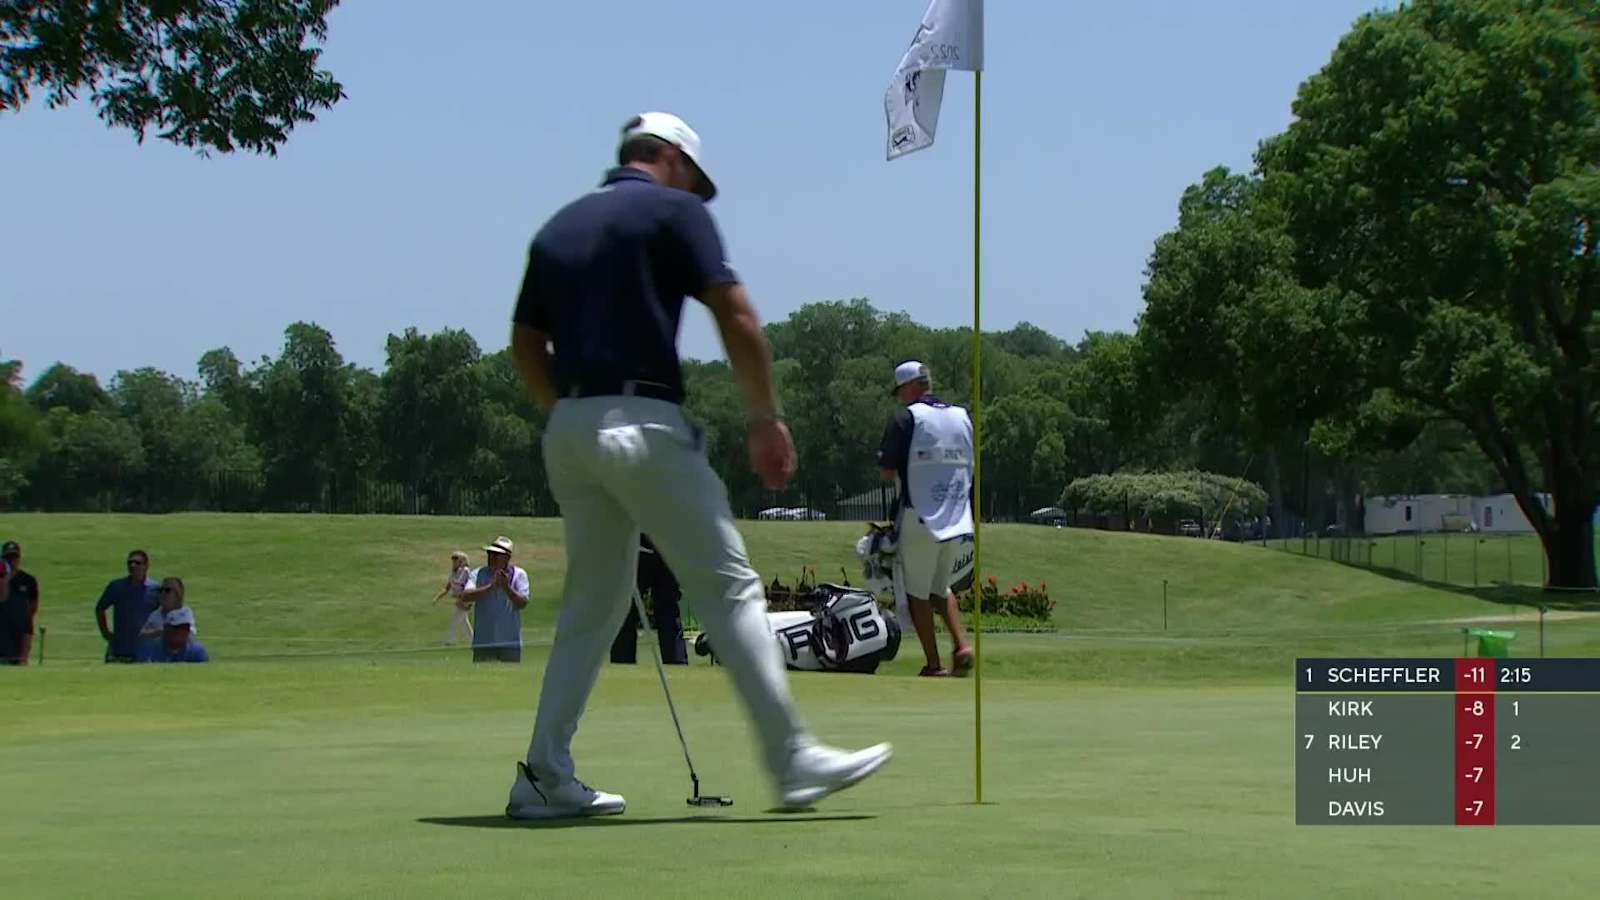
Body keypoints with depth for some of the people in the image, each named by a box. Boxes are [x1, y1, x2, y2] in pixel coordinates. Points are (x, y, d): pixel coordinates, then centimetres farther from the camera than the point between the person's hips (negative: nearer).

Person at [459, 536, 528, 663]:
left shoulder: (518, 574, 2)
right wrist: (491, 586, -23)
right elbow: (465, 597, -14)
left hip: (510, 642, 0)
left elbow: (522, 603, -12)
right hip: (483, 642, 1)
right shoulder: (479, 574, 4)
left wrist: (506, 587, -28)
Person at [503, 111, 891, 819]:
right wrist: (767, 419, 0)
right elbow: (736, 319, -7)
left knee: (590, 602, 14)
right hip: (643, 423, -7)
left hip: (569, 432, 7)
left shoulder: (558, 227, 20)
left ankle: (544, 778, 9)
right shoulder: (674, 210, 1)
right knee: (729, 587, -4)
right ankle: (794, 761, -6)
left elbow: (526, 344, 19)